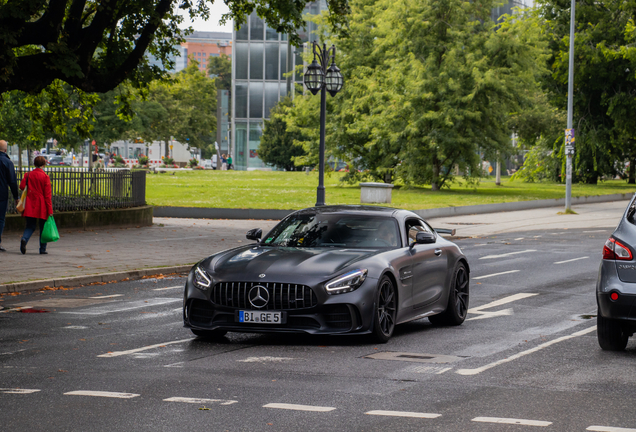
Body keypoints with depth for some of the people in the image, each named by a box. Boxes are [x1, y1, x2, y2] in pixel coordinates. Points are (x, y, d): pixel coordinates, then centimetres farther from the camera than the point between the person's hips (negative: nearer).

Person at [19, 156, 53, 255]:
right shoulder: (45, 177, -7)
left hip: (30, 206, 3)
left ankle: (24, 239, -21)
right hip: (42, 207, -3)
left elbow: (22, 186, -2)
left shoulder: (28, 175, 3)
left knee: (30, 226, 9)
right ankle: (43, 249, 8)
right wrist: (50, 209, -7)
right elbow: (47, 195, -9)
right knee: (43, 228, 8)